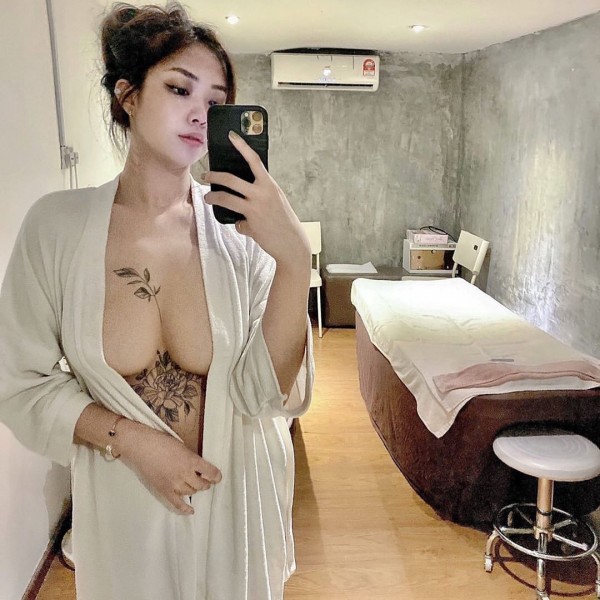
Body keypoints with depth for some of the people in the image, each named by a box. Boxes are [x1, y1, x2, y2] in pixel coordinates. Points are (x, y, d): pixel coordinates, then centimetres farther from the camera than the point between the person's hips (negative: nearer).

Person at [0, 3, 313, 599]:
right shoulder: (57, 224, -13)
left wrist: (295, 260, -31)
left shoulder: (240, 230, -14)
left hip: (237, 497, 1)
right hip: (124, 504, 0)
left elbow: (267, 395, -19)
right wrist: (129, 438, -19)